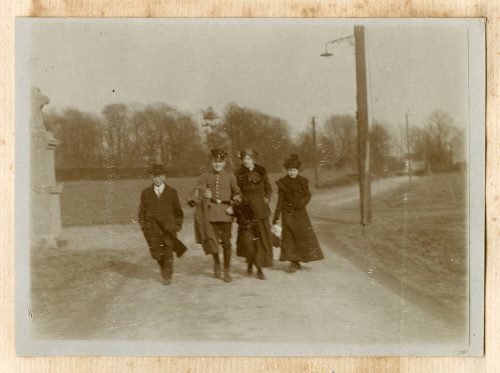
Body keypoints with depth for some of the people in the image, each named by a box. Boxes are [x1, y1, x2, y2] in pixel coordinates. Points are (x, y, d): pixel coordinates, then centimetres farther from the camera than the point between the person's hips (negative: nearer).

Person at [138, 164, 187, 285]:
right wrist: (142, 225, 4)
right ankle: (165, 268, 29)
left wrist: (178, 224, 7)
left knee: (168, 253, -3)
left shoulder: (172, 192, 6)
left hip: (168, 227, -1)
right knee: (156, 253, 0)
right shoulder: (146, 193, 8)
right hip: (152, 228, 1)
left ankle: (167, 276, 12)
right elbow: (142, 211, 11)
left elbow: (178, 210, 12)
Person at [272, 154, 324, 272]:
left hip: (300, 212, 2)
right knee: (289, 236, -5)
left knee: (305, 233, -3)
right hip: (288, 213, -2)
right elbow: (280, 200, 1)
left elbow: (308, 195, 9)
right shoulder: (282, 183, -1)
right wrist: (276, 216, -1)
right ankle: (294, 262, 0)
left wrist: (302, 202, -14)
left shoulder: (303, 181, 4)